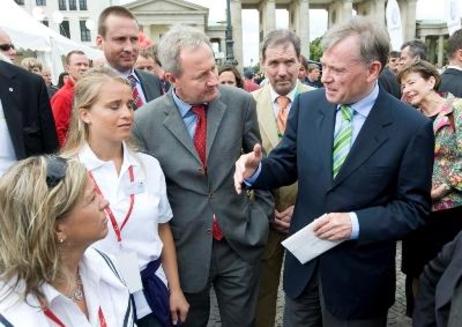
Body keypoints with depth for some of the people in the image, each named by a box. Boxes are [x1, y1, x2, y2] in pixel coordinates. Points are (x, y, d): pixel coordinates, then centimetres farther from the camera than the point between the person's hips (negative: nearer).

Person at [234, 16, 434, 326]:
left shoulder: (412, 127, -14)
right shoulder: (307, 105, -4)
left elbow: (414, 207, -10)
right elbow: (286, 165, 1)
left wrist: (357, 223, -23)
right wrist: (256, 169, -20)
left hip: (359, 273, -3)